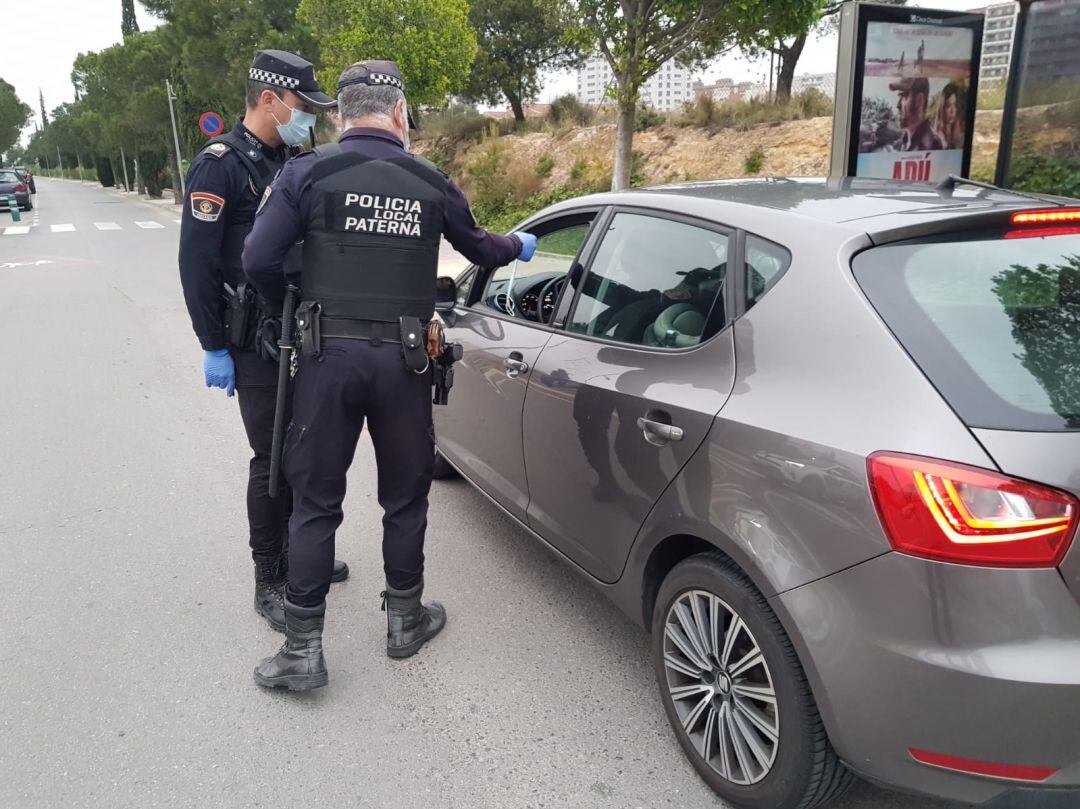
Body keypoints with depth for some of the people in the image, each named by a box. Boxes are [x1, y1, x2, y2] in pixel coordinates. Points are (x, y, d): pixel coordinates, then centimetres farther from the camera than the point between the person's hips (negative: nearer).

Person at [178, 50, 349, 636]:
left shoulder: (288, 164, 13)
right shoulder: (220, 165, -11)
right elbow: (196, 263, -14)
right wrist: (213, 348, -15)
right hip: (255, 345, -7)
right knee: (273, 457, -3)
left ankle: (295, 554, 30)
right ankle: (268, 584, 10)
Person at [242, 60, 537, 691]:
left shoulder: (308, 173, -1)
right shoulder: (430, 182, 4)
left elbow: (259, 259, -7)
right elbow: (478, 248, 19)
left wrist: (296, 307, 13)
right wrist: (519, 247, 41)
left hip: (329, 354, -1)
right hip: (404, 359, 1)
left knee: (315, 500, 8)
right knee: (405, 497, 16)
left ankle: (303, 650, 12)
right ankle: (406, 621, 31)